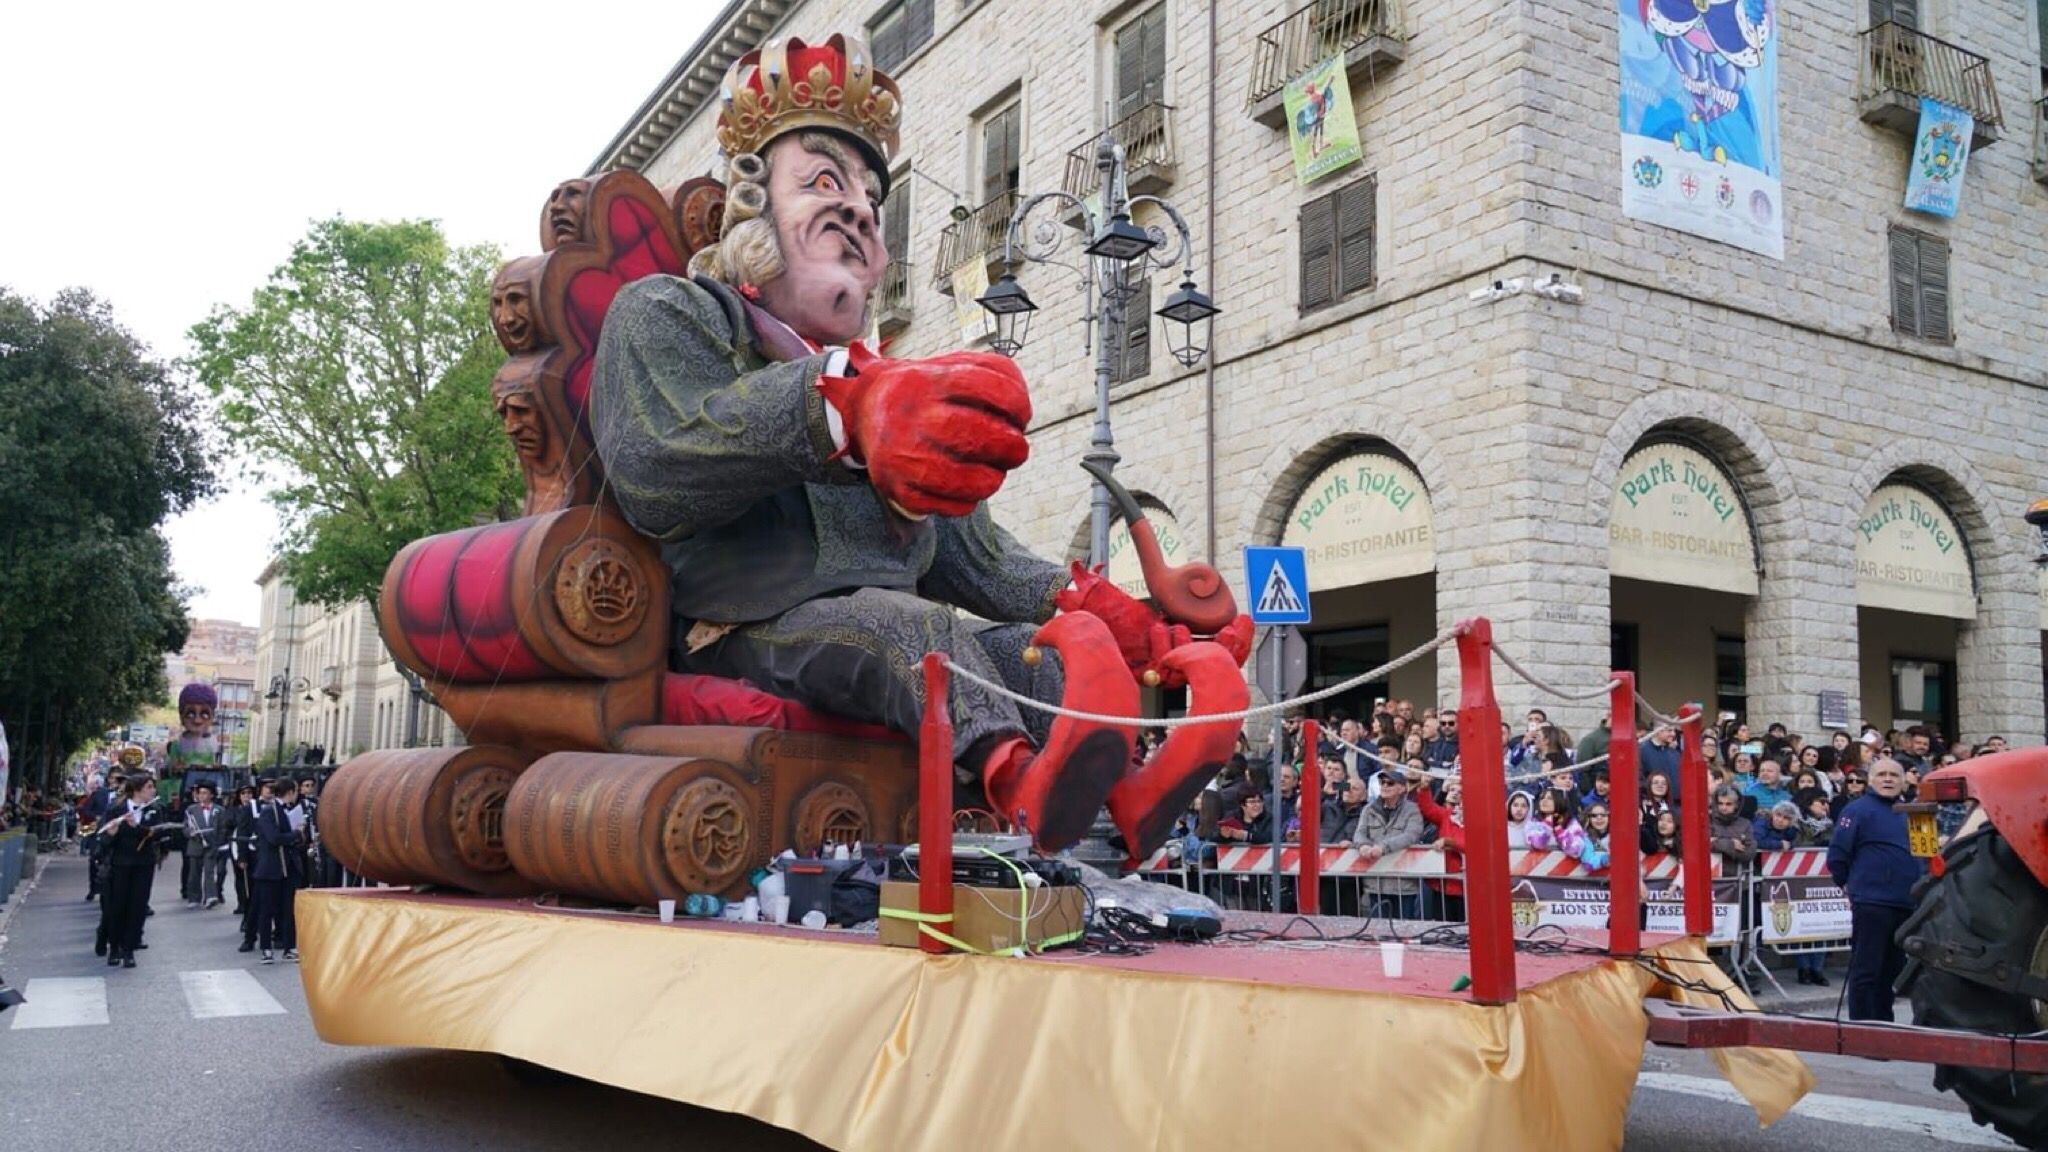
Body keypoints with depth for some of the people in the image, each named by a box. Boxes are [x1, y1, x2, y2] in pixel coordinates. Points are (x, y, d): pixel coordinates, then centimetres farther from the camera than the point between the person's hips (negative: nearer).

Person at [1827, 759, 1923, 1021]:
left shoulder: (1908, 813, 15)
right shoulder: (1858, 810, -6)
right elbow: (1837, 856, -8)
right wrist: (1852, 885, 1)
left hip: (1906, 905, 7)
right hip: (1871, 904, -7)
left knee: (1891, 970, 14)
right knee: (1866, 971, -4)